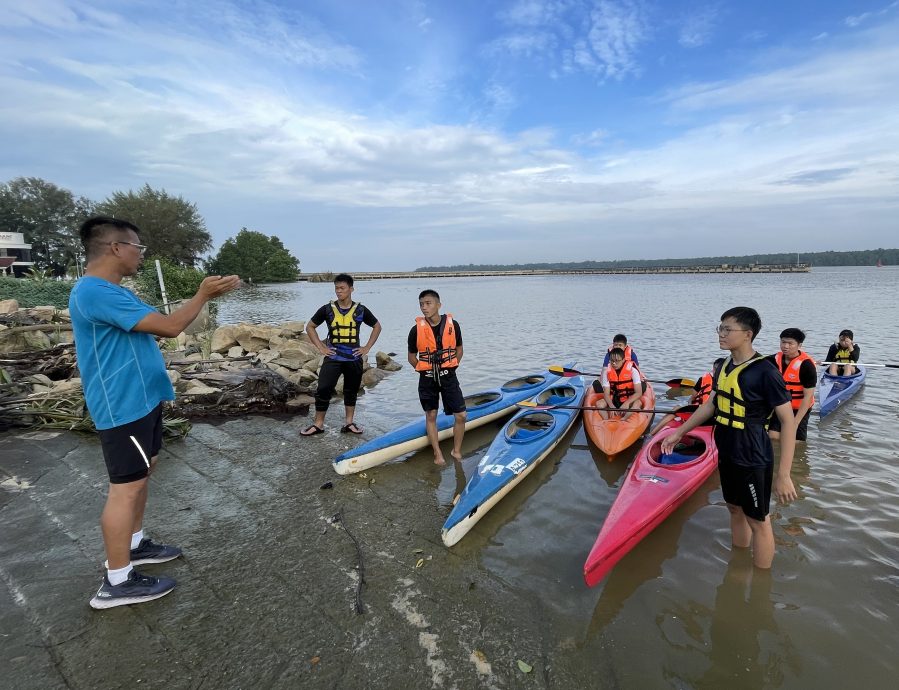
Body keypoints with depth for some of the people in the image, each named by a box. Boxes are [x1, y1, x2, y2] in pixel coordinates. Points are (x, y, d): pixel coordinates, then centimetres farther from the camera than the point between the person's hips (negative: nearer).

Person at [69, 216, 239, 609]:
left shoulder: (112, 292, 13)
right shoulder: (96, 293, -22)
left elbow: (160, 326, 16)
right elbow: (170, 327, -25)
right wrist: (202, 296, -13)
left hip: (140, 399, 11)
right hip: (124, 405, -11)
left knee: (143, 471, 20)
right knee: (127, 485, -3)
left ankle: (133, 544, 36)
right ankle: (116, 582, 10)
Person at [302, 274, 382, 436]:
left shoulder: (360, 310, -1)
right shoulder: (327, 309, -2)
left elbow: (377, 326, 11)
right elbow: (310, 327, 9)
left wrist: (367, 347, 3)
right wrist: (320, 347, -1)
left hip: (354, 359, 1)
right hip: (332, 358, -1)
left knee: (351, 391, 11)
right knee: (323, 390, -5)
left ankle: (349, 423, 25)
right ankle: (318, 424, 10)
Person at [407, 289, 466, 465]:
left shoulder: (452, 325, -6)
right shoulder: (416, 329, -8)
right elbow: (412, 357, 3)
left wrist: (451, 368, 4)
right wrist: (426, 371, 1)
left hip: (449, 377, 1)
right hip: (427, 379, 0)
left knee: (461, 415, -1)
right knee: (431, 416, 8)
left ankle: (456, 451, 20)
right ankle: (438, 454, 22)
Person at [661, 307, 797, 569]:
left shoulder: (765, 371, -20)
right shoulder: (722, 366, 2)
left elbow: (788, 421, -18)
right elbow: (711, 404, 14)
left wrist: (783, 475, -21)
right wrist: (680, 432, 17)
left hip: (753, 459, -7)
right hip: (727, 454, 7)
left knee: (758, 521, 9)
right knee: (735, 509, 22)